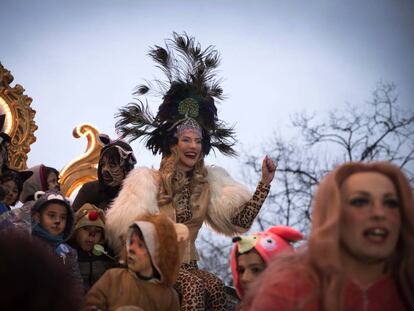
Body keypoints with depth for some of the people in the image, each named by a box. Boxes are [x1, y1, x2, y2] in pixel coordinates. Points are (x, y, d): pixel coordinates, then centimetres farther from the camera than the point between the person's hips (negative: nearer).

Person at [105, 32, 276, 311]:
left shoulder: (208, 184, 9)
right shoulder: (149, 182, -2)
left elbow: (240, 221, 0)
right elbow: (126, 227, -2)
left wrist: (265, 183, -8)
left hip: (189, 265, 4)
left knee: (216, 287, -29)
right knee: (194, 285, -34)